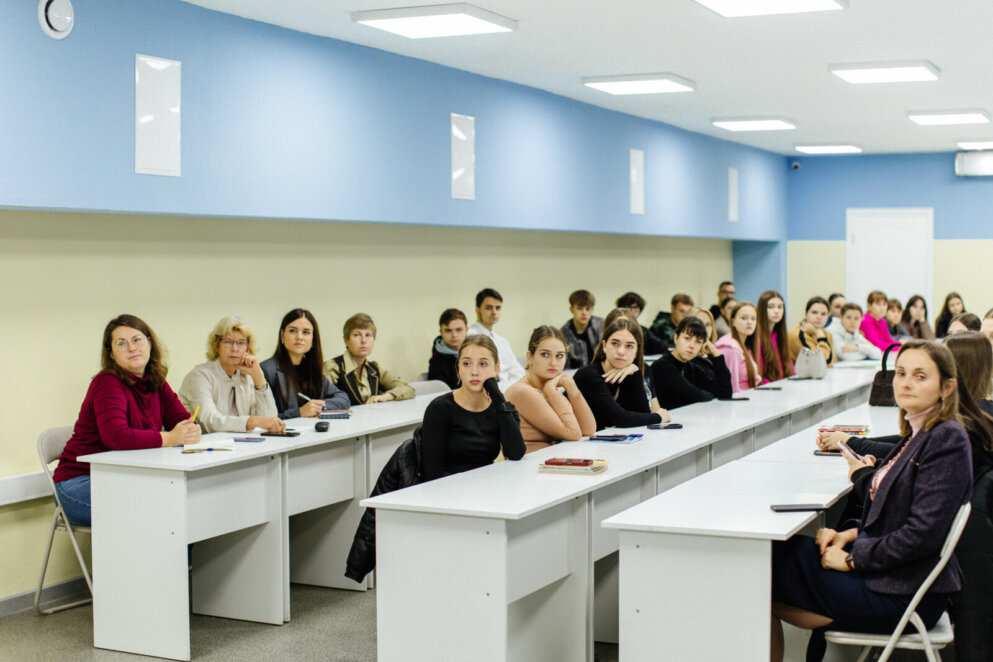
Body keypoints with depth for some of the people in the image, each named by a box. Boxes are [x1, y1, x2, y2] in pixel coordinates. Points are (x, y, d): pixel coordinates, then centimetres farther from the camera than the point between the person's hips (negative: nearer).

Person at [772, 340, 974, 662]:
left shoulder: (947, 439, -17)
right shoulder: (919, 434, 11)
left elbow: (923, 533, -23)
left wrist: (852, 558, -16)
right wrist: (851, 534, 2)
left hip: (902, 596, -9)